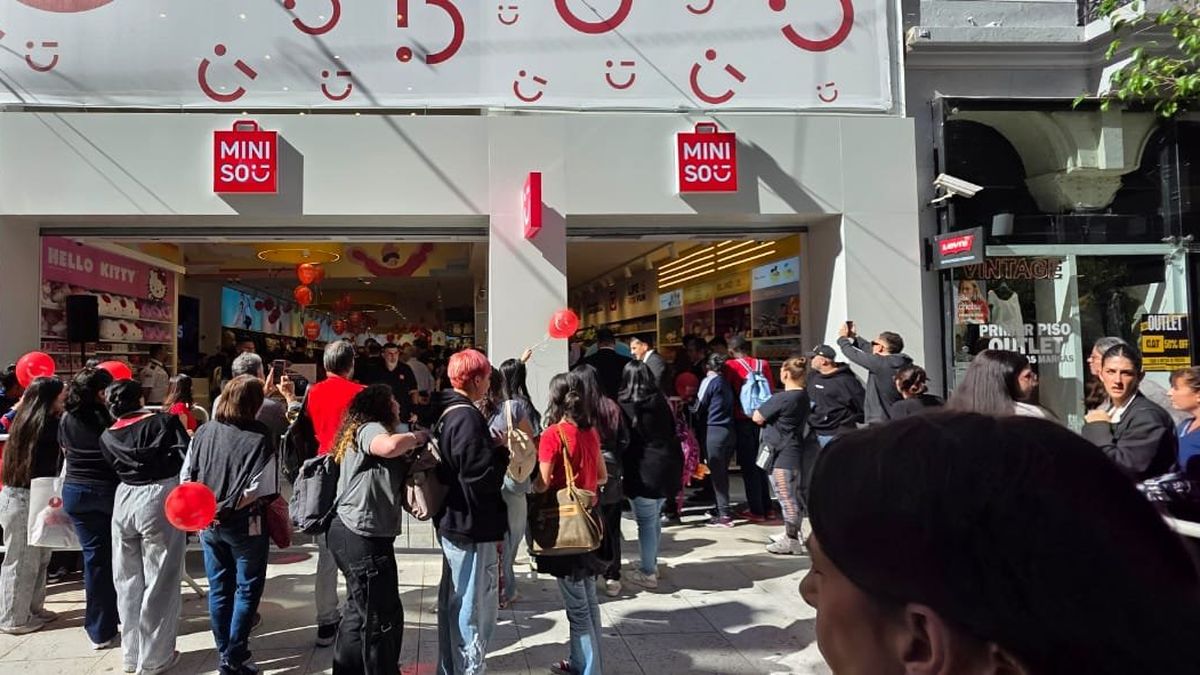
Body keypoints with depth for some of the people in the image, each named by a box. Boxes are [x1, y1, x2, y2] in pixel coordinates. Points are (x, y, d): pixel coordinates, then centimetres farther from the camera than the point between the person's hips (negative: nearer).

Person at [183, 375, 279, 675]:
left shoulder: (204, 432, -1)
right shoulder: (260, 437, -16)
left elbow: (187, 476, 1)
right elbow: (264, 489, -21)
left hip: (208, 523, 5)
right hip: (245, 525, -5)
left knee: (218, 590, 16)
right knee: (247, 589, 9)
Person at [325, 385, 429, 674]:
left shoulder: (362, 431, 21)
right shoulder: (370, 428, -11)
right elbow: (389, 447, -36)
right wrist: (417, 436, -16)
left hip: (355, 534, 11)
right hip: (362, 537, -11)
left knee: (361, 612, 23)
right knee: (382, 618, -1)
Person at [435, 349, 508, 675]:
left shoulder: (447, 412, 8)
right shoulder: (468, 417, -22)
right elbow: (483, 477, -25)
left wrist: (493, 448, 8)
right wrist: (503, 452, -9)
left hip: (453, 520, 10)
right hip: (472, 525, -10)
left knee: (454, 602, 21)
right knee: (476, 608, 1)